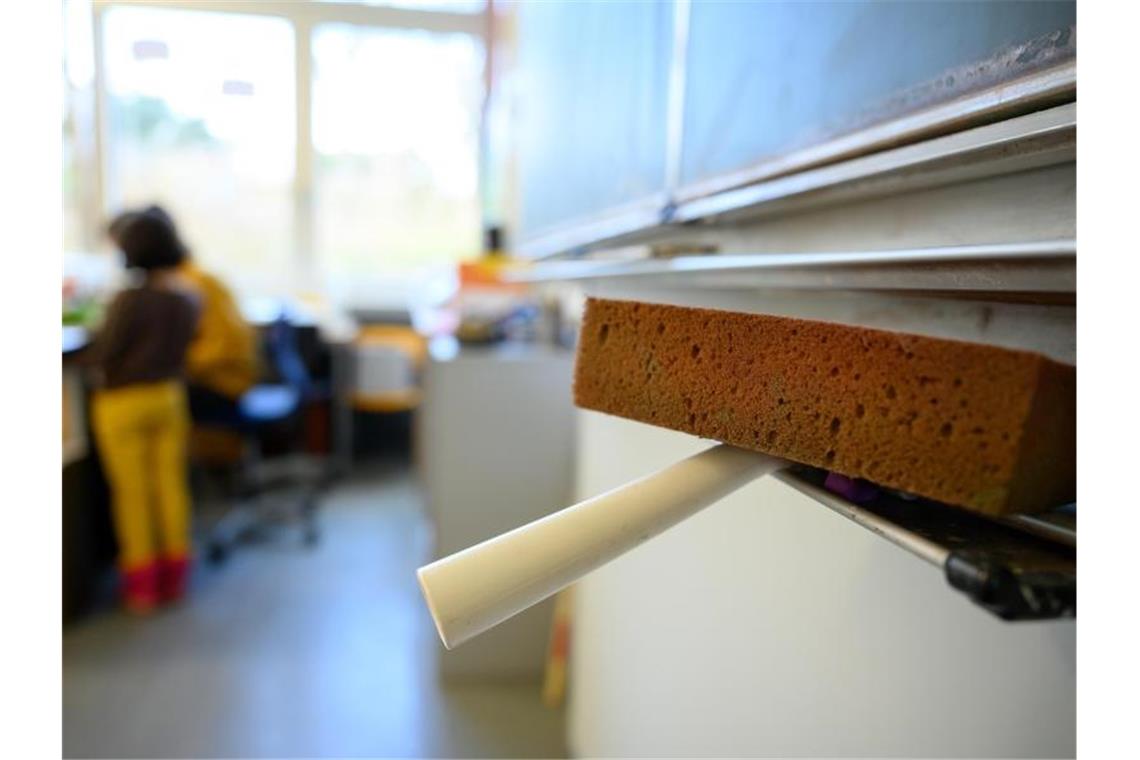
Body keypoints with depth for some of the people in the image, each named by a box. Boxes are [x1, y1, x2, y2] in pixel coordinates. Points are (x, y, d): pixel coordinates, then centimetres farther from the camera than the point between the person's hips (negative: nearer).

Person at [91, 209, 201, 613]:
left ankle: (142, 582, 17)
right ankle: (174, 576, 21)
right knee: (171, 484, 11)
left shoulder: (130, 299, -20)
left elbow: (103, 355, -13)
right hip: (171, 396, 5)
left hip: (124, 402, -5)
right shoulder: (189, 297, -2)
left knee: (132, 491, 7)